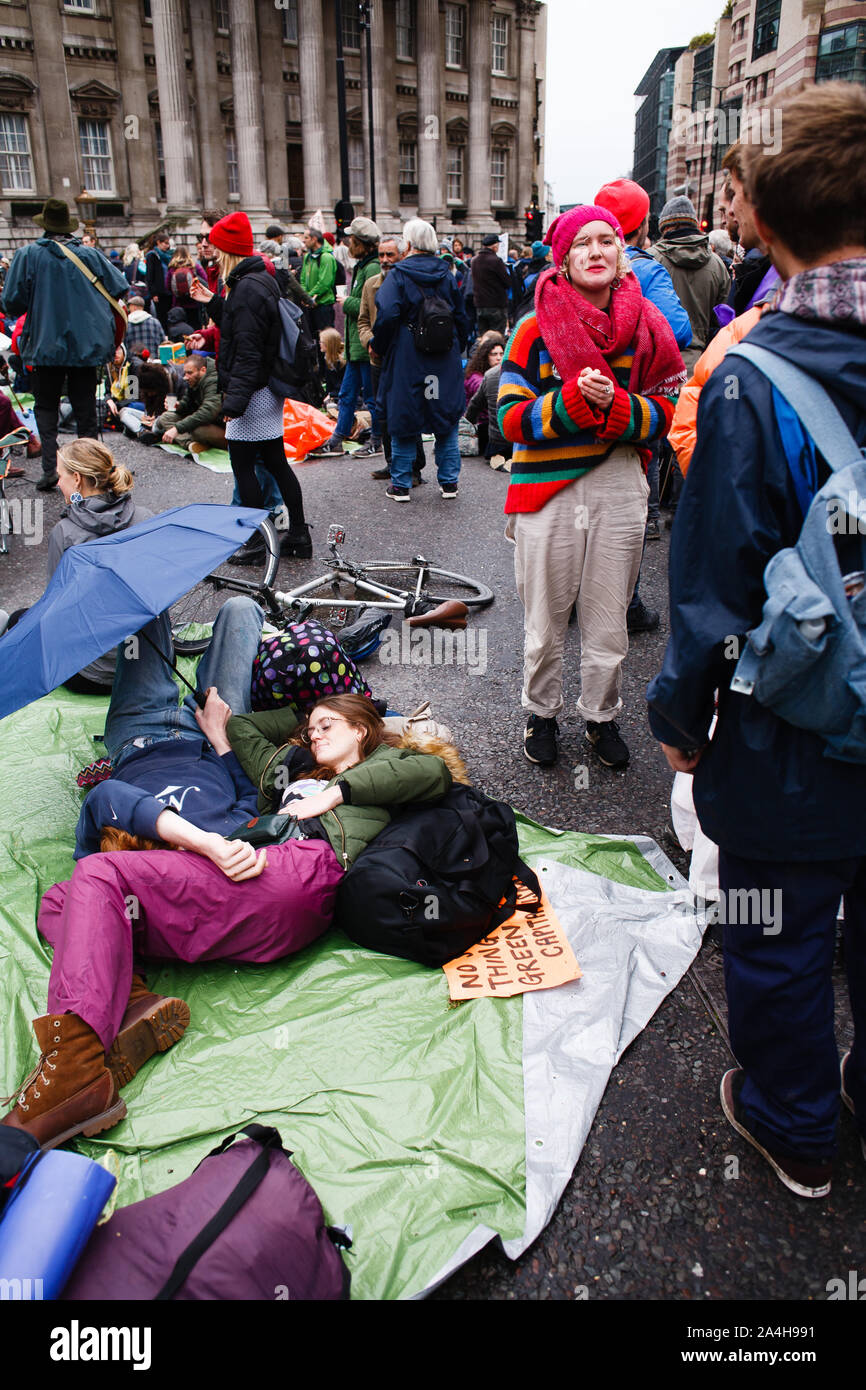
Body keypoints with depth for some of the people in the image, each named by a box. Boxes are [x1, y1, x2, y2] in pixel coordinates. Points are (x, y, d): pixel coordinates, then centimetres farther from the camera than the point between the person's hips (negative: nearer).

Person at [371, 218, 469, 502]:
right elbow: (461, 318, 10)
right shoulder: (447, 275, 6)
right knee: (447, 419, 10)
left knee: (403, 420, 5)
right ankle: (449, 481, 13)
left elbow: (387, 315, -18)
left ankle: (401, 484, 8)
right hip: (445, 361, 3)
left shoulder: (398, 275, -8)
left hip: (407, 360, -3)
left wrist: (378, 346, -3)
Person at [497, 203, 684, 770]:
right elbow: (512, 417, -7)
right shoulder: (536, 328, -2)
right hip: (546, 488, -1)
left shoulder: (646, 326, 4)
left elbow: (667, 411, 3)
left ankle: (602, 716, 30)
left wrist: (614, 405, -17)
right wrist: (573, 400, -22)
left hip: (620, 485, 2)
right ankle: (542, 713, 30)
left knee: (608, 618, 11)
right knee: (545, 618, 9)